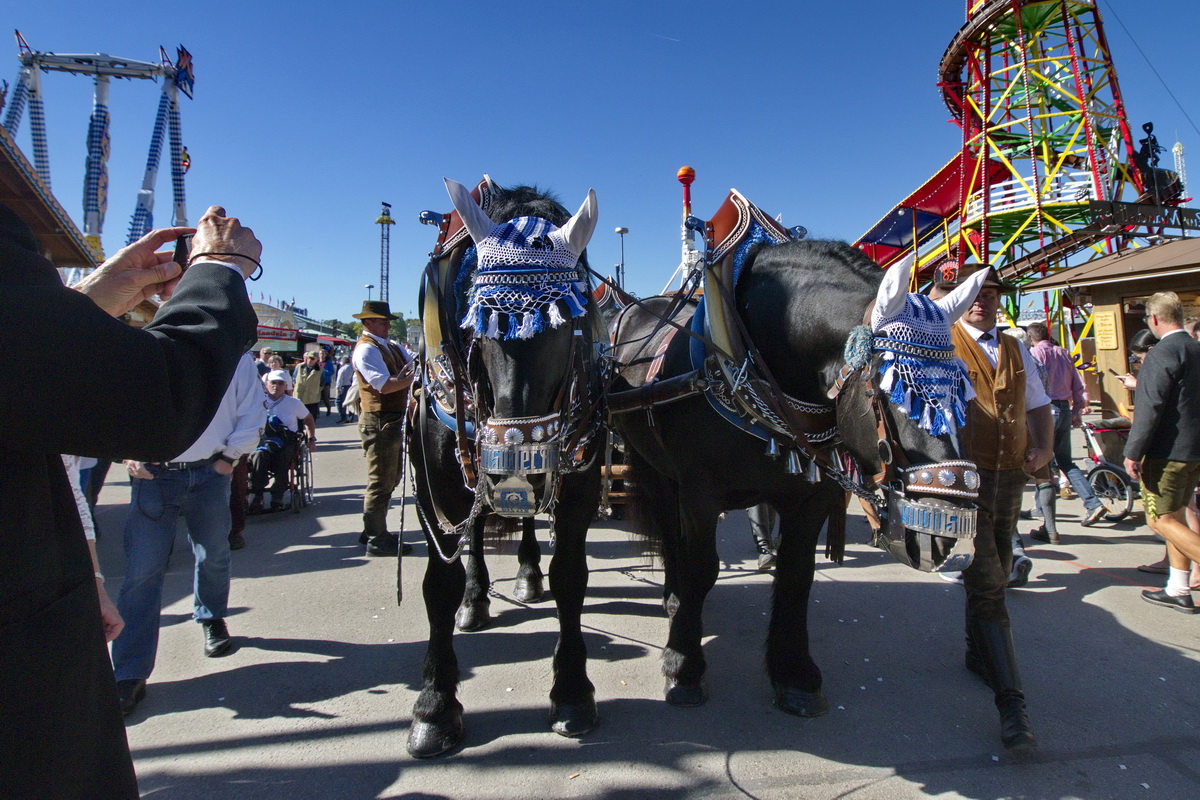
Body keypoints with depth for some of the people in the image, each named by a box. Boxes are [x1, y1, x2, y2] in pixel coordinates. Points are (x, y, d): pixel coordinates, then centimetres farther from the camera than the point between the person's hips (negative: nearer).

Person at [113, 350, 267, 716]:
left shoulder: (233, 356, 0)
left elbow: (252, 414, 4)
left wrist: (229, 455, -2)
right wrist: (129, 454, -8)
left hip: (209, 474, 1)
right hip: (153, 476, -1)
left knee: (214, 557, 17)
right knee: (142, 570, -4)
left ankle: (212, 620, 46)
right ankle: (129, 675, 5)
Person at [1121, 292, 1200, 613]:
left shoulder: (1162, 353, -16)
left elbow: (1150, 407, -20)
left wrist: (1133, 452, -17)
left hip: (1168, 451, -9)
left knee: (1161, 520, -3)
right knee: (1174, 516, 16)